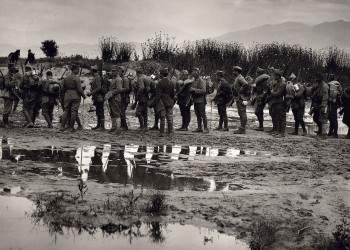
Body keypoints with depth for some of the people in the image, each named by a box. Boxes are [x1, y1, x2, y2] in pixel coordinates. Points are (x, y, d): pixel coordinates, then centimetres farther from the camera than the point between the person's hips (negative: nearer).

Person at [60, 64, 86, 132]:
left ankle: (62, 126, 6)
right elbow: (79, 89, -14)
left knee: (66, 111, 12)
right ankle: (71, 127, 0)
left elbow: (62, 89, 10)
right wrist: (84, 96, -1)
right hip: (76, 97, -5)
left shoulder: (66, 78, 7)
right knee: (74, 111, 0)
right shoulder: (76, 78, -11)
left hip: (67, 97, 5)